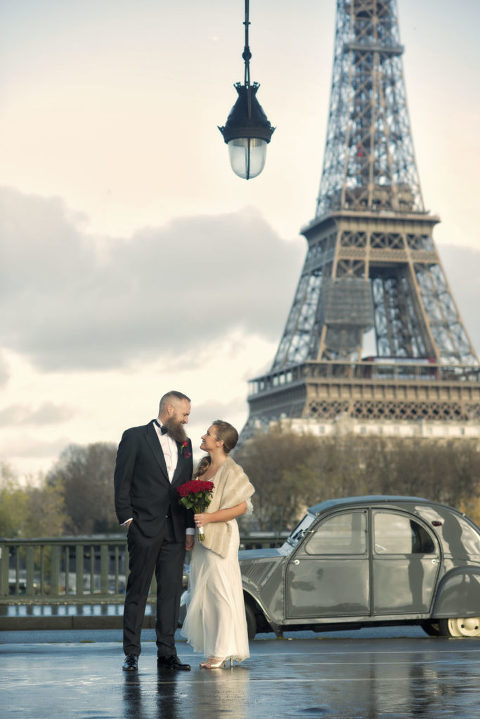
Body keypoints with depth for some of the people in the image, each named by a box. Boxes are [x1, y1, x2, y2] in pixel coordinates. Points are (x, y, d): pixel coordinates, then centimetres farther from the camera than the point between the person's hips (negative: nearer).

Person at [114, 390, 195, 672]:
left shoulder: (184, 443, 16)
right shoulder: (135, 437, 1)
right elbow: (122, 480, -3)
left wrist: (190, 527, 9)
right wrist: (127, 519, -10)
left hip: (176, 530, 5)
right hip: (145, 529, -5)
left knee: (171, 591, 4)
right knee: (138, 591, -1)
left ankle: (167, 653, 9)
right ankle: (132, 653, 3)